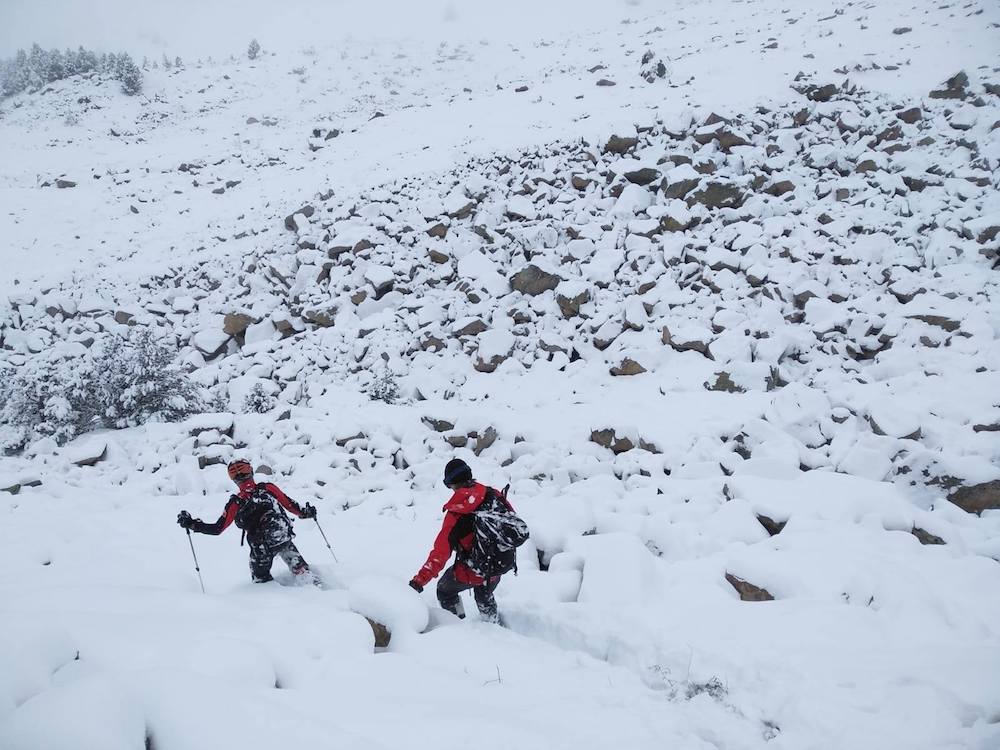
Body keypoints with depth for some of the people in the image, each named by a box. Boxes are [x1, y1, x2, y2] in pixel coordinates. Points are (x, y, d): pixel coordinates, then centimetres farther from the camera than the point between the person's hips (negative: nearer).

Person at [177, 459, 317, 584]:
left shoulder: (236, 503, -8)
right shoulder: (268, 488, -4)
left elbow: (217, 529, -7)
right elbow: (290, 505, 4)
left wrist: (191, 523, -2)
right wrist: (306, 512, 21)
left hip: (262, 549, -1)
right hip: (284, 536, 1)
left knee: (261, 578, 21)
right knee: (297, 564, 19)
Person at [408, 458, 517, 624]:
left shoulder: (455, 514, -21)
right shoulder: (493, 495, -11)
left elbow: (440, 554, -23)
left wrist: (419, 581, -19)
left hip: (471, 573, -5)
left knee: (445, 591, 24)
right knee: (484, 596, 35)